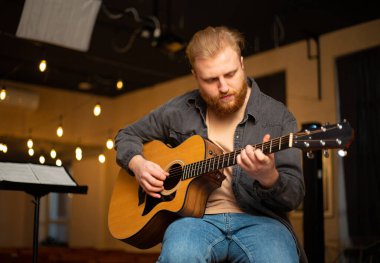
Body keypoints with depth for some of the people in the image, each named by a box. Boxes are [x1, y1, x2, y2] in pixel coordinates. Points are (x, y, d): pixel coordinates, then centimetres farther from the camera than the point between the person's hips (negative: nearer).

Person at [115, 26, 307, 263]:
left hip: (258, 220, 0)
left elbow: (294, 195, -3)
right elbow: (127, 136, 23)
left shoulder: (278, 116, 1)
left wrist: (269, 177, -26)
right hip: (195, 217, 1)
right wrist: (138, 163, 0)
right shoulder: (180, 110, 9)